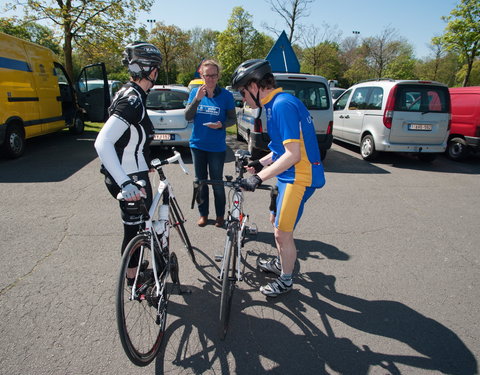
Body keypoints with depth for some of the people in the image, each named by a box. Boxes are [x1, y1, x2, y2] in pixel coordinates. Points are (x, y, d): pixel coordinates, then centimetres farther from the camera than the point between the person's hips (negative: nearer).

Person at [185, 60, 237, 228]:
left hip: (217, 147, -3)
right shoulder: (195, 92, 1)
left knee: (217, 182, 4)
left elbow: (233, 119, 0)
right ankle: (203, 213, 27)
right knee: (200, 181, 12)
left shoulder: (226, 95, -5)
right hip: (197, 144, 3)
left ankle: (220, 215, 22)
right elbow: (188, 116, -5)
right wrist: (197, 99, -20)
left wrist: (222, 124, -21)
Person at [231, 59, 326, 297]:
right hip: (289, 174, 10)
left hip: (299, 177, -10)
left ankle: (285, 281, 22)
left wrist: (259, 178, -27)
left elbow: (293, 154, -26)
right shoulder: (277, 103, 11)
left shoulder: (283, 105, -21)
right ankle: (280, 263, 44)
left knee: (283, 233, 0)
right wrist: (261, 163, 11)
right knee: (275, 221, 22)